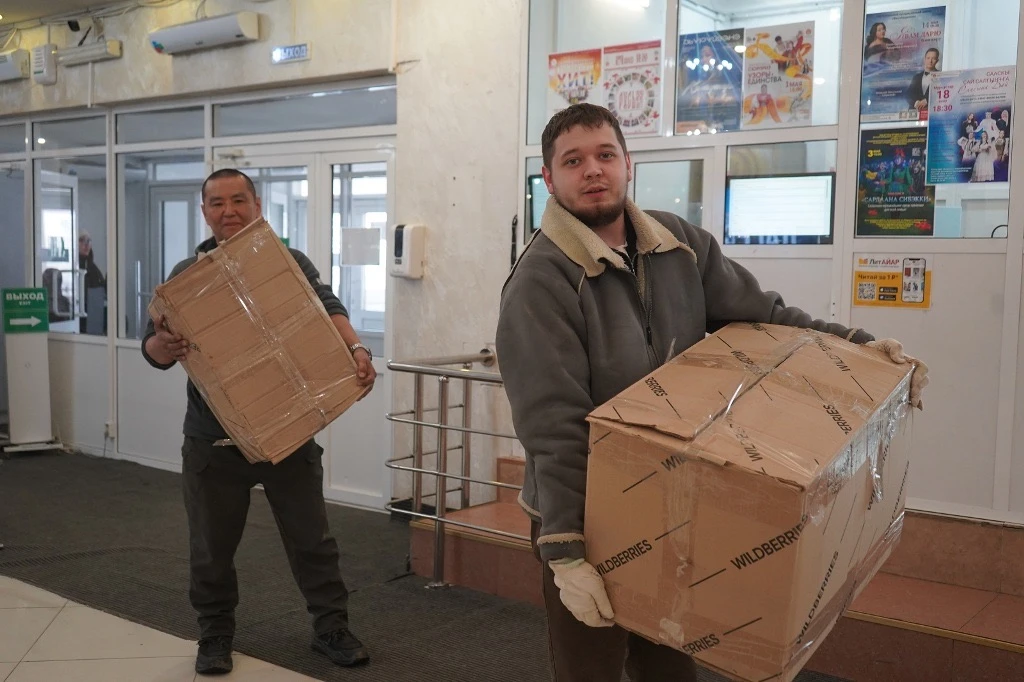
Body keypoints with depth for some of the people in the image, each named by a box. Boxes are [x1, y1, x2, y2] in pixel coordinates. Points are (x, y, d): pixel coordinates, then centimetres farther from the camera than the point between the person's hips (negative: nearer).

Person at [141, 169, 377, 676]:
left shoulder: (290, 263, 4)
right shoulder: (186, 275, 6)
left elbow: (327, 310, -9)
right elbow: (153, 346, 0)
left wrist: (355, 349, -31)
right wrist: (163, 345, -25)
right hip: (213, 438, 1)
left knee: (311, 539, 8)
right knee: (212, 547, 11)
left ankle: (331, 627, 23)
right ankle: (215, 635, 30)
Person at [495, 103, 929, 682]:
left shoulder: (680, 244, 1)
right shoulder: (542, 282, -19)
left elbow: (760, 314, 11)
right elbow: (553, 429, -25)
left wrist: (857, 343, 0)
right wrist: (564, 552, -26)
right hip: (584, 518, -6)